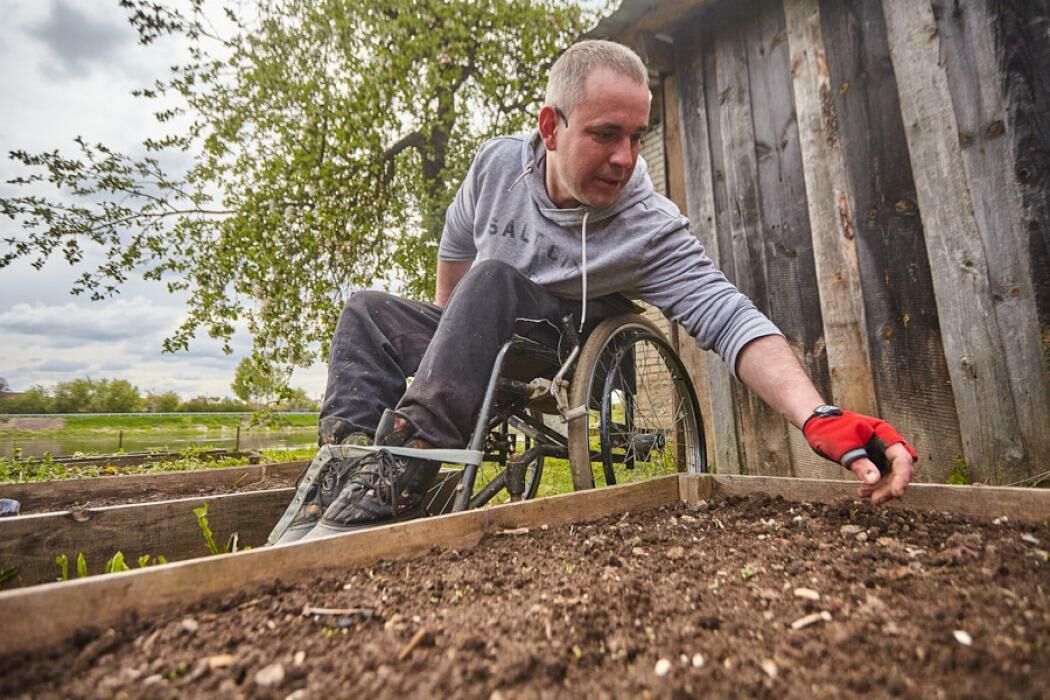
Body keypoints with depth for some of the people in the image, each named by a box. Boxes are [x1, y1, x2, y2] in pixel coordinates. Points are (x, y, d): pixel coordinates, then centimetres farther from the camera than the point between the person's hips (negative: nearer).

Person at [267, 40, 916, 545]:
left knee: (494, 276, -32)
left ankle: (388, 487, -36)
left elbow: (729, 317, -34)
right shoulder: (499, 161, -9)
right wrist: (449, 334, 13)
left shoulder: (651, 228, -23)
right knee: (370, 309, -5)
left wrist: (820, 417, -50)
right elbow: (456, 242, 8)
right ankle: (345, 463, -17)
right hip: (474, 356, 5)